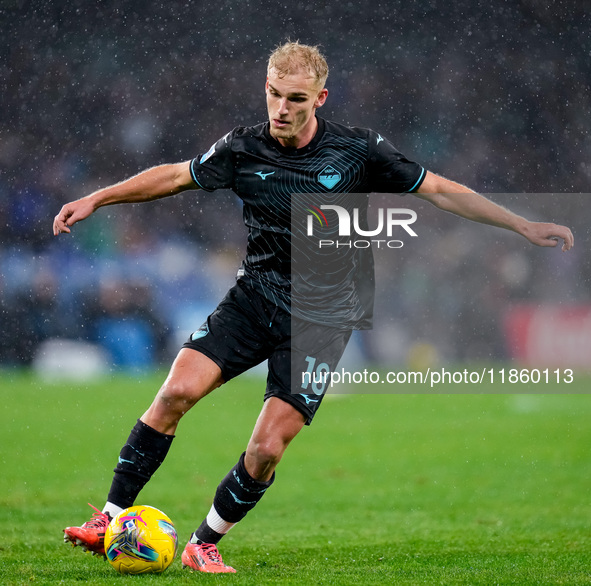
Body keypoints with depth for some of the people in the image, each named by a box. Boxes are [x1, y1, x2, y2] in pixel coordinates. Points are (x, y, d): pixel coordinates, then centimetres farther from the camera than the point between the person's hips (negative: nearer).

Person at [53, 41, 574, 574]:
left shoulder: (360, 151, -8)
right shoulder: (243, 149, -3)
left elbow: (440, 191, -1)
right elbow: (176, 176, 11)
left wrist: (525, 226, -4)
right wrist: (95, 201, 10)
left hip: (320, 321, -2)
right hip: (254, 298, 2)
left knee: (267, 448, -13)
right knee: (177, 390, -19)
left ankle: (205, 545, 8)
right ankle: (111, 520, -9)